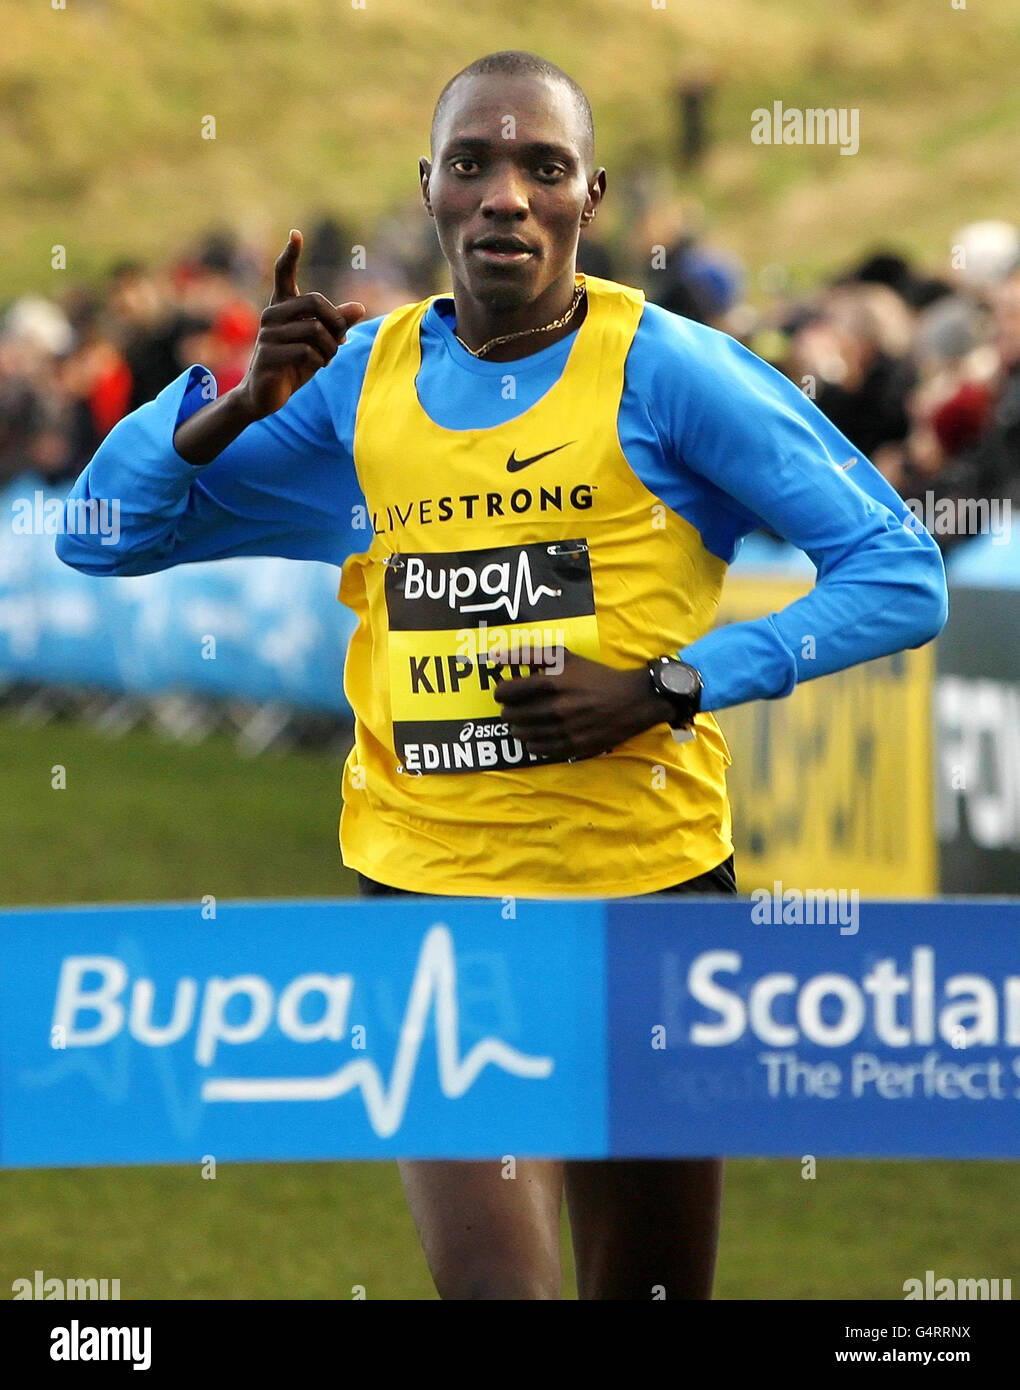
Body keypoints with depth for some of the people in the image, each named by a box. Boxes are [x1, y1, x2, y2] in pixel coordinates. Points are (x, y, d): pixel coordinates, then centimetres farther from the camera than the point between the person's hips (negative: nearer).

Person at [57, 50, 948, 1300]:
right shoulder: (358, 381, 7)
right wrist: (241, 402, -6)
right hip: (421, 886, 1)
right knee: (492, 1284, -16)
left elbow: (903, 578, -6)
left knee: (649, 1294, 8)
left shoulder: (666, 372, -4)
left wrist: (665, 688, -14)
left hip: (644, 882, -1)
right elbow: (100, 536, 12)